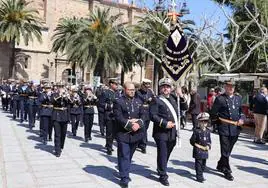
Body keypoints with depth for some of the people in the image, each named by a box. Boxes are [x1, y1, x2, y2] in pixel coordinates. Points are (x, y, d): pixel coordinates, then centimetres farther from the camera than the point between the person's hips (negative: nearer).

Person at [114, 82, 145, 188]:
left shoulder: (139, 101, 13)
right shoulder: (119, 102, -5)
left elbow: (142, 115, 8)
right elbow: (119, 118, -13)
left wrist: (138, 124, -12)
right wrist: (130, 126, -19)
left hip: (136, 133, 5)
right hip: (123, 133, -5)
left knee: (129, 155, 17)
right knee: (124, 156, -4)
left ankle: (124, 172, 34)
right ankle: (124, 178, 2)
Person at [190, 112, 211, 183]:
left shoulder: (208, 131, 5)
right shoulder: (196, 131, -11)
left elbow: (209, 141, 12)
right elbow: (192, 141, -7)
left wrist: (208, 146, -4)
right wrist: (198, 146, -11)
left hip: (205, 151, 6)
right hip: (198, 151, -6)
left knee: (203, 164, 15)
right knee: (198, 164, -1)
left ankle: (200, 174, 30)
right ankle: (199, 177, 6)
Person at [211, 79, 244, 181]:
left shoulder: (238, 98, 12)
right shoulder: (220, 99, -6)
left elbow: (241, 111, 19)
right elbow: (213, 113, -2)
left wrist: (241, 119, 1)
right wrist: (218, 121, 1)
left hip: (235, 129, 6)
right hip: (224, 129, -6)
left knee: (228, 150, 17)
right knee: (225, 151, 0)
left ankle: (220, 166, 36)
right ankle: (227, 171, 11)